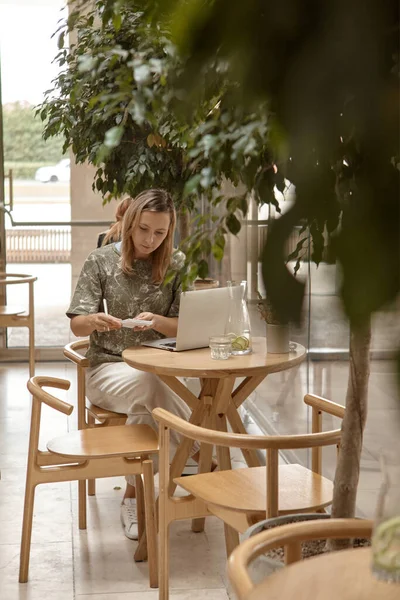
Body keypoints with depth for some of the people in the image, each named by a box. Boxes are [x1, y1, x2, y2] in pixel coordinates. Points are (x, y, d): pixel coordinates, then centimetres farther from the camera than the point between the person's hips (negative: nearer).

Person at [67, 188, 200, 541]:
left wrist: (156, 321, -19)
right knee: (147, 384, -36)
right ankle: (203, 457, -19)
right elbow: (77, 326, -1)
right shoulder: (102, 261, 1)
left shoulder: (177, 265, 5)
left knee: (148, 392, -36)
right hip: (109, 367, -1)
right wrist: (95, 320, -26)